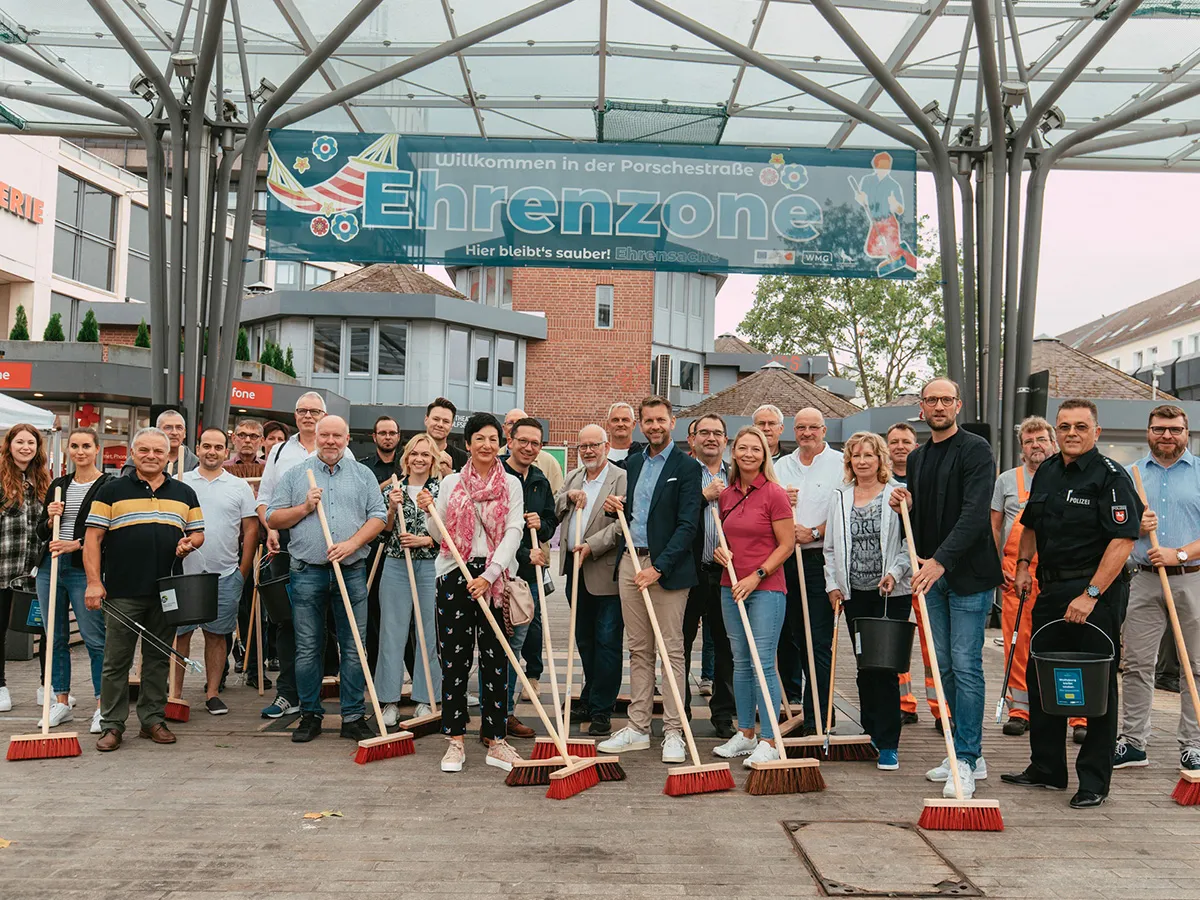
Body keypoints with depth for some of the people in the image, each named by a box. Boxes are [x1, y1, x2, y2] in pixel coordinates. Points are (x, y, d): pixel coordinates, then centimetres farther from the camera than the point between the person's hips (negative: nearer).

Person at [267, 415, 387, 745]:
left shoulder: (363, 475, 10)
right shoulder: (295, 475, 9)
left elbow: (378, 516, 3)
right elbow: (272, 519, 8)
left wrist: (352, 543, -11)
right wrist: (305, 507, -7)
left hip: (352, 571, 0)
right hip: (307, 572, 0)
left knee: (354, 648, 2)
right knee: (308, 649, 5)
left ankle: (353, 717, 11)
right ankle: (310, 715, 17)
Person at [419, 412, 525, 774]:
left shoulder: (511, 484, 5)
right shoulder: (450, 482, 8)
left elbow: (514, 532, -6)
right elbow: (440, 536, 8)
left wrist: (489, 575, -15)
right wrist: (429, 513, -12)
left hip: (495, 578, -1)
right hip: (455, 574, 1)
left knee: (495, 659, 3)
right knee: (454, 658, 3)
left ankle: (495, 739, 11)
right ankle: (455, 740, 12)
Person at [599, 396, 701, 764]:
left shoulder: (686, 467, -6)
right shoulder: (632, 463, 14)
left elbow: (687, 525, -12)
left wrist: (658, 567, -18)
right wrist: (614, 505, 0)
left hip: (667, 566, -6)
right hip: (630, 561, 6)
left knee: (671, 651, -1)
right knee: (638, 650, 11)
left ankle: (673, 733, 6)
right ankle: (637, 728, 18)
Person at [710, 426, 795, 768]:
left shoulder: (774, 494, -8)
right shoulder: (725, 495, 9)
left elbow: (787, 544, -8)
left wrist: (756, 576, -13)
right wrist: (718, 549, 0)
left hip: (766, 588, -6)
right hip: (731, 587, 6)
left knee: (763, 663, -7)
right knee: (740, 662, 12)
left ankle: (769, 743, 0)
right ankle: (745, 734, 22)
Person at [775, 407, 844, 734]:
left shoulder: (840, 464, 2)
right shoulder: (781, 466, 16)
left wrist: (814, 533, -15)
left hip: (819, 561, -4)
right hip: (782, 559, 5)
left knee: (818, 642, -4)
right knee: (786, 635, 11)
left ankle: (815, 718, 0)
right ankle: (786, 701, 24)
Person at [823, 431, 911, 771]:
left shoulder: (897, 495, -1)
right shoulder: (839, 498, 12)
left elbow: (910, 542, -3)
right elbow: (831, 547, 15)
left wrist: (894, 573, -15)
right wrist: (833, 584, 7)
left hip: (892, 593, -4)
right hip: (854, 593, 4)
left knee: (885, 665, -6)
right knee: (863, 665, 10)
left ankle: (888, 744, 2)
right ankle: (870, 734, 23)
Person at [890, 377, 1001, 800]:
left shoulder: (976, 450, -8)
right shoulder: (917, 457, 15)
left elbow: (975, 513, -19)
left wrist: (941, 560, -28)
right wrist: (903, 505, 0)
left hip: (969, 574, -7)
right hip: (932, 575, 7)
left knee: (966, 666, -7)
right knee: (945, 668, 11)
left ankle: (965, 763, 0)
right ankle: (970, 755, 22)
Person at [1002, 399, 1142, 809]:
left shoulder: (1111, 476, -11)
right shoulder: (1046, 472, 11)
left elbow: (1123, 540, -19)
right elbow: (1031, 525, 25)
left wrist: (1090, 595, -24)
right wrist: (1023, 564, 10)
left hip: (1098, 591, -7)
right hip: (1051, 588, 8)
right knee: (1040, 678, 12)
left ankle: (1094, 781, 13)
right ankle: (1046, 769, 26)